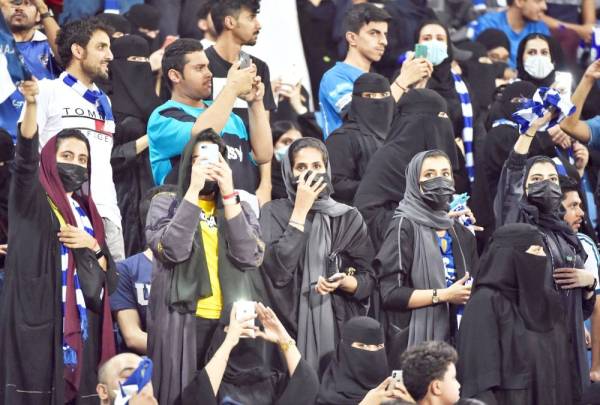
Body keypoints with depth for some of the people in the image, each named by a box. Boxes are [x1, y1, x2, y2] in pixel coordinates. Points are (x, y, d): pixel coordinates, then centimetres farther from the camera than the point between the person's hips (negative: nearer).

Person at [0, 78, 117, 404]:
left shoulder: (87, 213, 21)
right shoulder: (31, 200, 6)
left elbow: (109, 281, 17)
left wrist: (93, 246, -2)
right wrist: (31, 102, -31)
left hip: (81, 329, 5)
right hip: (37, 325, -5)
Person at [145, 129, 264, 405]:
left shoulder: (240, 208, 13)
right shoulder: (165, 204, 5)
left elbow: (250, 258, -5)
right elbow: (172, 251, -14)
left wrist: (228, 195, -9)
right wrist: (194, 189, -13)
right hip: (180, 322, -3)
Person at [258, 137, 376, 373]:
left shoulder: (349, 218, 8)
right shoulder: (274, 213, 2)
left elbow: (368, 280, 6)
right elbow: (279, 270, -13)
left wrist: (344, 282, -16)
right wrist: (301, 209, -10)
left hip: (339, 328, 2)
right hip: (290, 326, -2)